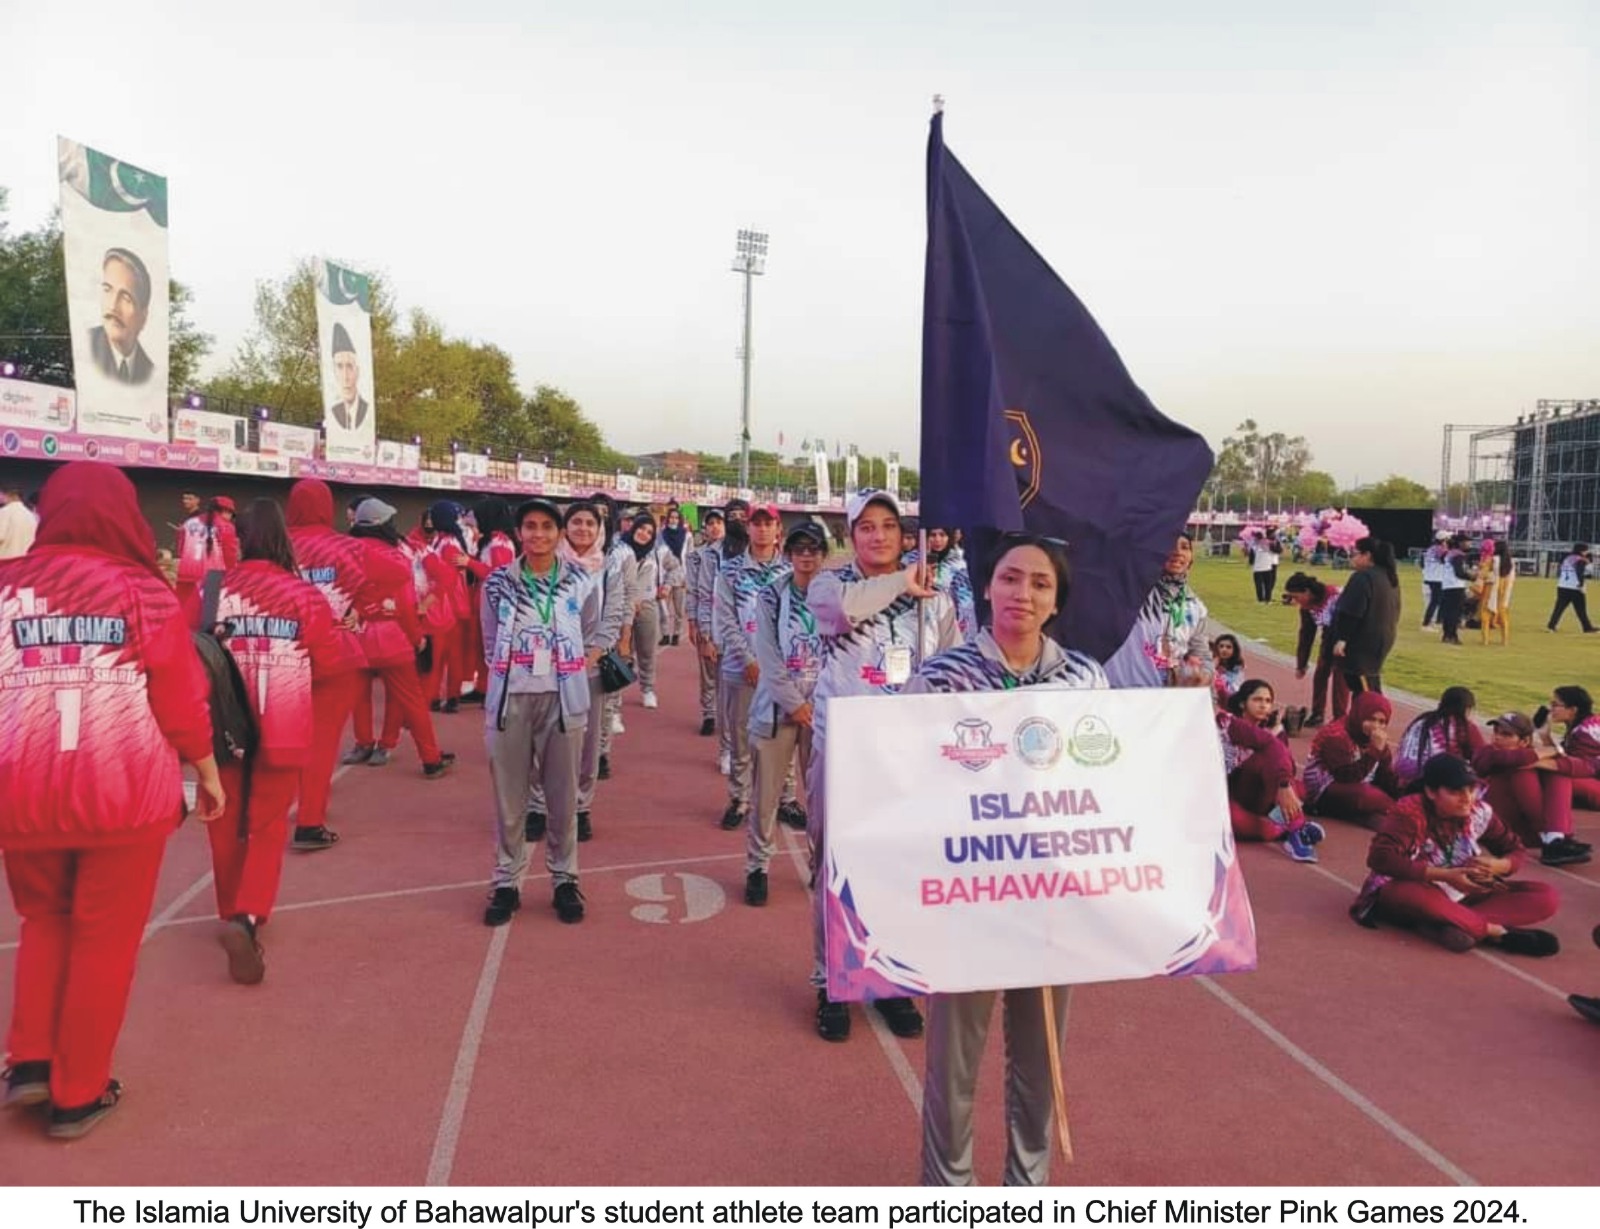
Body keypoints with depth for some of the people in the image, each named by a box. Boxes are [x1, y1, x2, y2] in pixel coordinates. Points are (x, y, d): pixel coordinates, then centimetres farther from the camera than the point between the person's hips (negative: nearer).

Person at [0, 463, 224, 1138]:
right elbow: (184, 699, -4)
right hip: (125, 792, -2)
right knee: (104, 939, 12)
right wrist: (208, 773, 10)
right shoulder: (142, 591, -5)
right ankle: (77, 1093, 21)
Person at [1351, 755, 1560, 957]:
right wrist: (1446, 875, -34)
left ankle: (1447, 923, -30)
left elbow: (1515, 852, 7)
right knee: (1409, 893, -42)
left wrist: (1496, 865, -18)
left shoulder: (1479, 812, -5)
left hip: (1462, 894, 6)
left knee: (1547, 897, -12)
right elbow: (1380, 858, -33)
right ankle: (1498, 933, -26)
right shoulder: (1409, 813, -21)